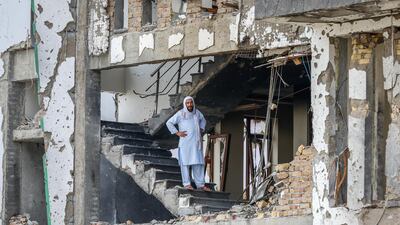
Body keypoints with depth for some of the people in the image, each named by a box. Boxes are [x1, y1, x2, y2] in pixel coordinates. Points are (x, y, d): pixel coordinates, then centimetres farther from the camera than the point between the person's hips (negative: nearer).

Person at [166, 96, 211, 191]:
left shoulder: (196, 112, 9)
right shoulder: (180, 114, -6)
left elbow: (202, 120, 29)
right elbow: (169, 123, -4)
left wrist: (201, 130, 15)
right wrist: (177, 133, -9)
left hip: (196, 142, 5)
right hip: (185, 142, -5)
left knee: (198, 163, 3)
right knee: (185, 162, -5)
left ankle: (200, 184, 5)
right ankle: (186, 184, -4)